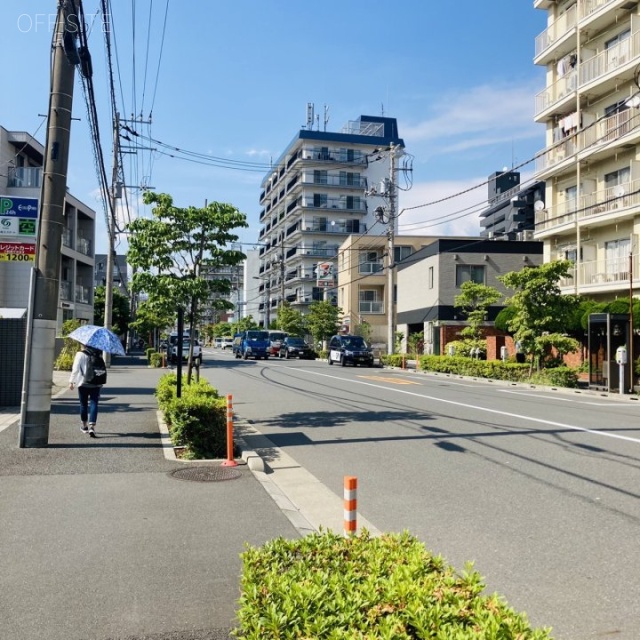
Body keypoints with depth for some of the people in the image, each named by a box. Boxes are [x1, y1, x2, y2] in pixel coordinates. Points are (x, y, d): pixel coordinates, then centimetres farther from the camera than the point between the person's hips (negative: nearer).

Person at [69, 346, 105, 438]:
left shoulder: (81, 354, -8)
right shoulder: (99, 355, 1)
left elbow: (75, 369, -8)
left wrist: (71, 381, 0)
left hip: (83, 383, -1)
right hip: (96, 384, 1)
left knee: (83, 404, 13)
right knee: (94, 404, -1)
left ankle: (84, 425, 26)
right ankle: (92, 426, -17)